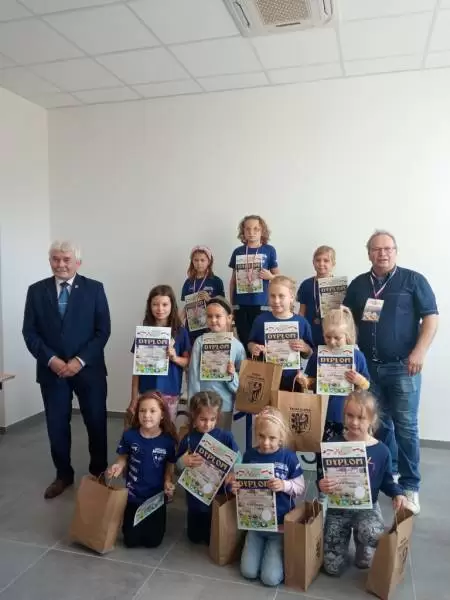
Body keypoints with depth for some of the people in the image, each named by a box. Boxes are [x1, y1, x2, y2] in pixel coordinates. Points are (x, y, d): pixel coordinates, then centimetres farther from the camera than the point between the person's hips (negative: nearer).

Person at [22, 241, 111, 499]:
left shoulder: (94, 288, -2)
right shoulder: (36, 290, 3)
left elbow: (103, 330, -6)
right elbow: (29, 332, 1)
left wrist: (80, 361, -14)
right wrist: (50, 359, -12)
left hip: (89, 368, -1)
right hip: (51, 369, 2)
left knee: (96, 423, 8)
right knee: (57, 426, 10)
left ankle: (99, 473, 28)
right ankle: (63, 475, 30)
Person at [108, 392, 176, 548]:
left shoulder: (168, 440, -14)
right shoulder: (129, 435, -13)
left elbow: (170, 467, -2)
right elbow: (123, 459, -1)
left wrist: (168, 483, -20)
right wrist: (118, 466, -22)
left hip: (156, 497, 0)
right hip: (133, 495, 1)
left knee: (152, 541, 5)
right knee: (131, 541, 6)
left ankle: (151, 519, 36)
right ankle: (131, 518, 36)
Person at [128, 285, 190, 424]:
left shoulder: (180, 332, -2)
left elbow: (188, 362, 4)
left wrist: (175, 358, -17)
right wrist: (134, 399, 2)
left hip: (170, 393, 0)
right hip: (146, 392, 0)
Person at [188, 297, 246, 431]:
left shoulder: (237, 345, -4)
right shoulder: (200, 341, -5)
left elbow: (242, 381, 1)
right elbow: (194, 374, -4)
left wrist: (232, 375, -19)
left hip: (224, 404, 1)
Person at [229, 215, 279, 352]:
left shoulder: (269, 250, 2)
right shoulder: (238, 252, 8)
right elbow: (233, 279, 14)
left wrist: (270, 276, -16)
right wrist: (231, 303, 12)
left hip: (261, 304, -2)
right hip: (240, 304, 2)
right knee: (244, 341, 7)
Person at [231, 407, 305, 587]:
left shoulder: (289, 457, -13)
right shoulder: (249, 455, -5)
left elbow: (300, 488, -8)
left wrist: (284, 485, -27)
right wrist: (235, 487, -16)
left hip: (281, 524, -3)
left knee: (271, 578, -8)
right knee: (248, 572, 0)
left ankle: (281, 552, 21)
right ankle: (260, 545, 28)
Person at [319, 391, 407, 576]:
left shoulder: (381, 451, -10)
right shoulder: (333, 445, -12)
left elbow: (386, 481, 3)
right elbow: (322, 477, -6)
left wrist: (397, 493, -17)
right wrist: (322, 485, -28)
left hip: (367, 507, 0)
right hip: (338, 507, 0)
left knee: (373, 535, -36)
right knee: (333, 567, -2)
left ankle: (362, 549, 5)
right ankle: (347, 533, 31)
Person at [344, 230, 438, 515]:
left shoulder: (413, 280, -1)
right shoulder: (358, 284, 10)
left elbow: (431, 317, -5)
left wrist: (419, 352, -16)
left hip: (402, 366, -3)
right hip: (368, 366, 4)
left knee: (406, 426, 0)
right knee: (379, 425, 13)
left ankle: (410, 486, 12)